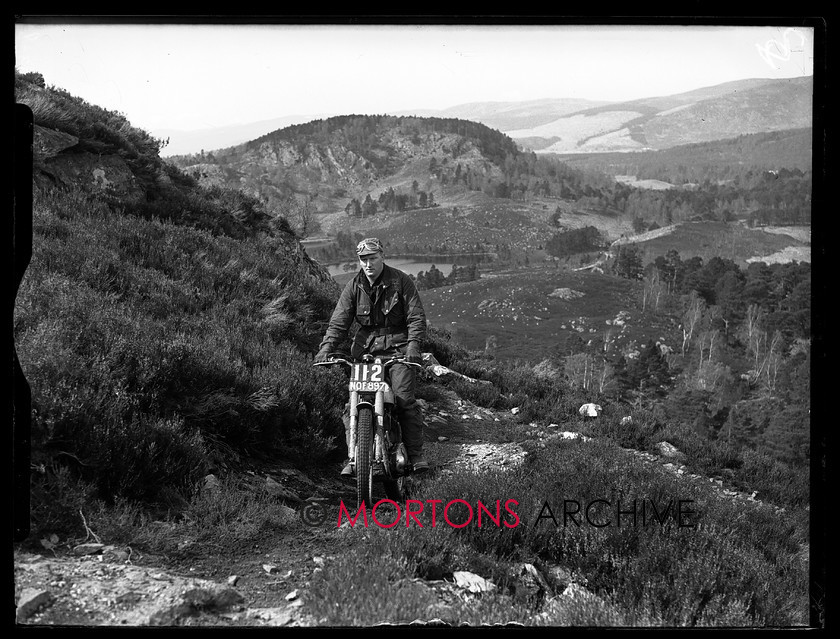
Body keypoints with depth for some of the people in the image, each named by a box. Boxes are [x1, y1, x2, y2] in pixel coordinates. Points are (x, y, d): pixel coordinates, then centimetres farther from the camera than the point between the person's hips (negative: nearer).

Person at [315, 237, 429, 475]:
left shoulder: (401, 281, -3)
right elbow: (339, 322, 0)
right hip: (365, 347, 3)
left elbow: (416, 316, -5)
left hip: (398, 346, -3)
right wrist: (326, 348, -15)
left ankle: (416, 454, -2)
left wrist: (413, 344, -21)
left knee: (404, 398, -15)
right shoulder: (353, 287, 4)